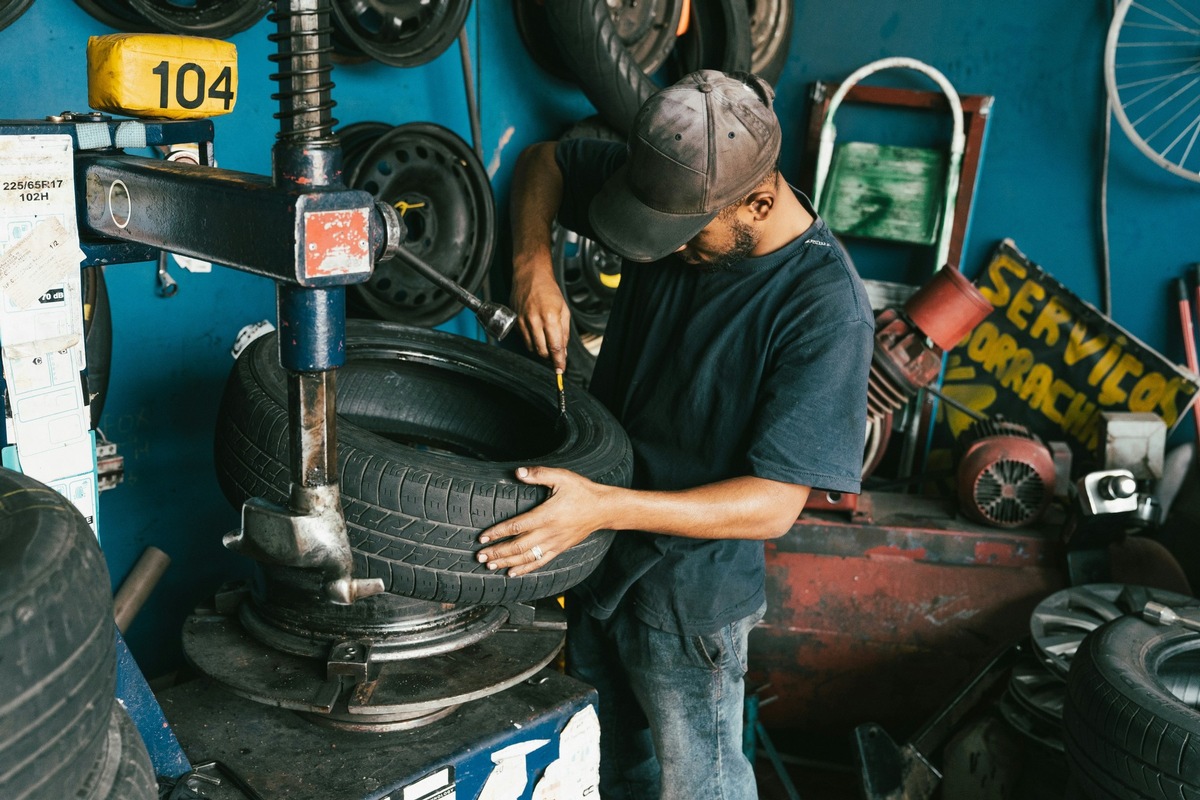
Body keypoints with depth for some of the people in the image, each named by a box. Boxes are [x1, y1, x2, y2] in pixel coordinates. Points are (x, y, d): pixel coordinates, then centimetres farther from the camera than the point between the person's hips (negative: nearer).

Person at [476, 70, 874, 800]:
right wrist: (533, 261, -15)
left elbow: (773, 504, -27)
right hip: (595, 553, 6)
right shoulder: (673, 188, -10)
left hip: (691, 588, -5)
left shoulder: (827, 309, -27)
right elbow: (543, 162, 5)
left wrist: (606, 507, -37)